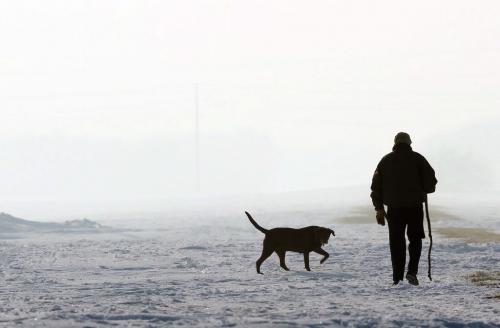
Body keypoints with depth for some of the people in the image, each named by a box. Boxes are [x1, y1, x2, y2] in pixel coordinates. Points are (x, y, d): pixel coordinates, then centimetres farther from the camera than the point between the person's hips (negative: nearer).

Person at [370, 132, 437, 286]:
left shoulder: (386, 160, 8)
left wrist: (379, 209, 9)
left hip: (394, 208, 1)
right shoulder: (417, 158, 2)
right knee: (415, 239, 13)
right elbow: (431, 179, -6)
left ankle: (397, 278, 3)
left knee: (397, 243, 7)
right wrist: (425, 190, 16)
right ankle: (412, 272, -4)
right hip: (414, 206, -1)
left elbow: (376, 185, 6)